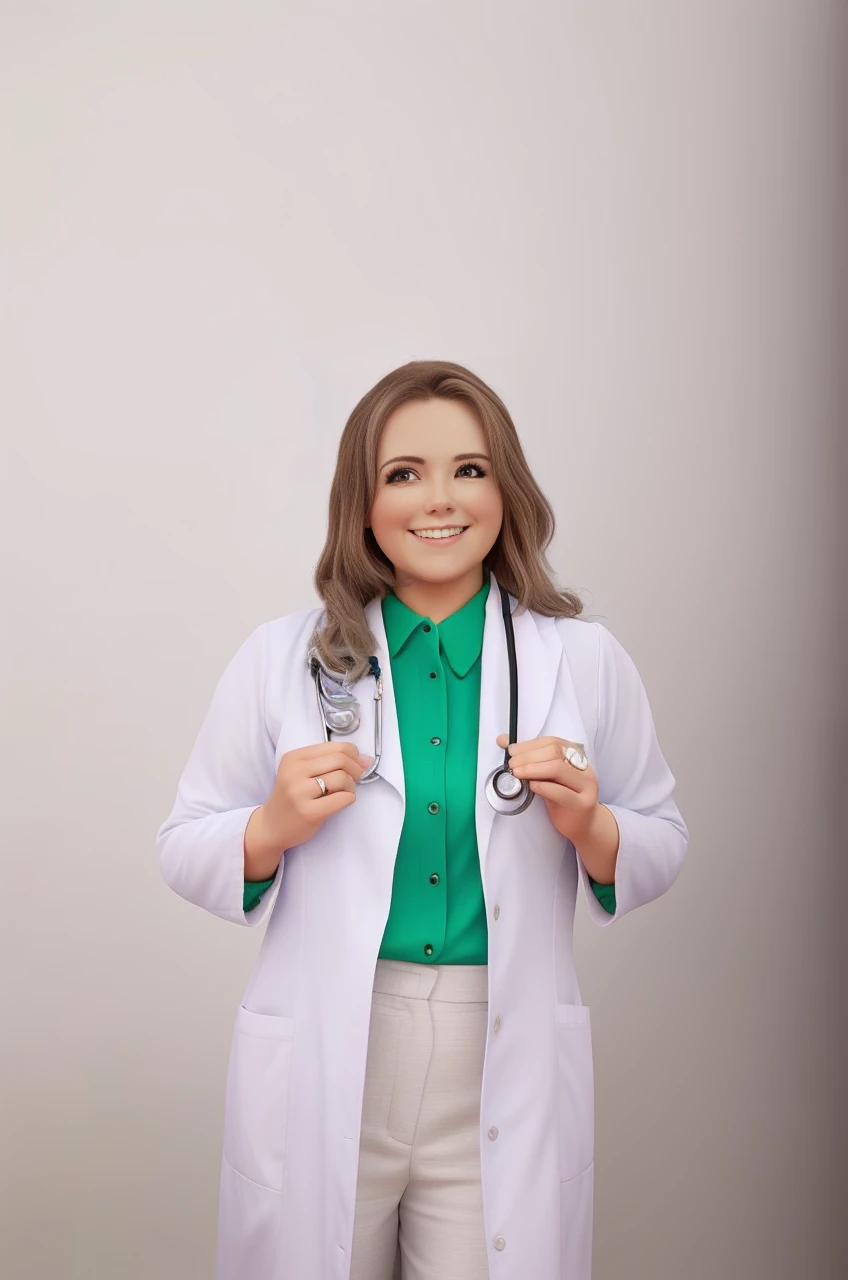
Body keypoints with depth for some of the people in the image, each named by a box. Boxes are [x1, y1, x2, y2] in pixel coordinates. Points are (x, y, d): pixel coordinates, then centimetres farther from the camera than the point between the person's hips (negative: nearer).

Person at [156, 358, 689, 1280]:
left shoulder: (588, 663, 0)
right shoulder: (278, 660, -1)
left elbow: (662, 844, 9)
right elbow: (184, 849, 5)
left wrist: (589, 826, -13)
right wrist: (274, 828, -16)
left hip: (507, 1077, 0)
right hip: (322, 1074, 0)